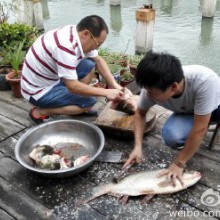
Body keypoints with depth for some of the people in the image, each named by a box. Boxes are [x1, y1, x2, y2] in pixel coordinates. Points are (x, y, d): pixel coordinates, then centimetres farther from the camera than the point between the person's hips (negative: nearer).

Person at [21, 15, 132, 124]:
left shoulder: (79, 34, -6)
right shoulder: (65, 46, -33)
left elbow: (98, 60, 5)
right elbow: (73, 86, -30)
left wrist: (115, 85, -6)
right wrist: (106, 92, -21)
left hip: (53, 79, 9)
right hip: (38, 91, -8)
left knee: (90, 65, 0)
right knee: (89, 102, -14)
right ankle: (40, 112, -5)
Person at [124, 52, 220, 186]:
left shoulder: (204, 81, -40)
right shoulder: (152, 88, -28)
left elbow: (199, 129, -34)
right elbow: (140, 113, -8)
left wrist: (179, 164, -28)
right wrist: (138, 146, -19)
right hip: (187, 112, 2)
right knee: (171, 136, -29)